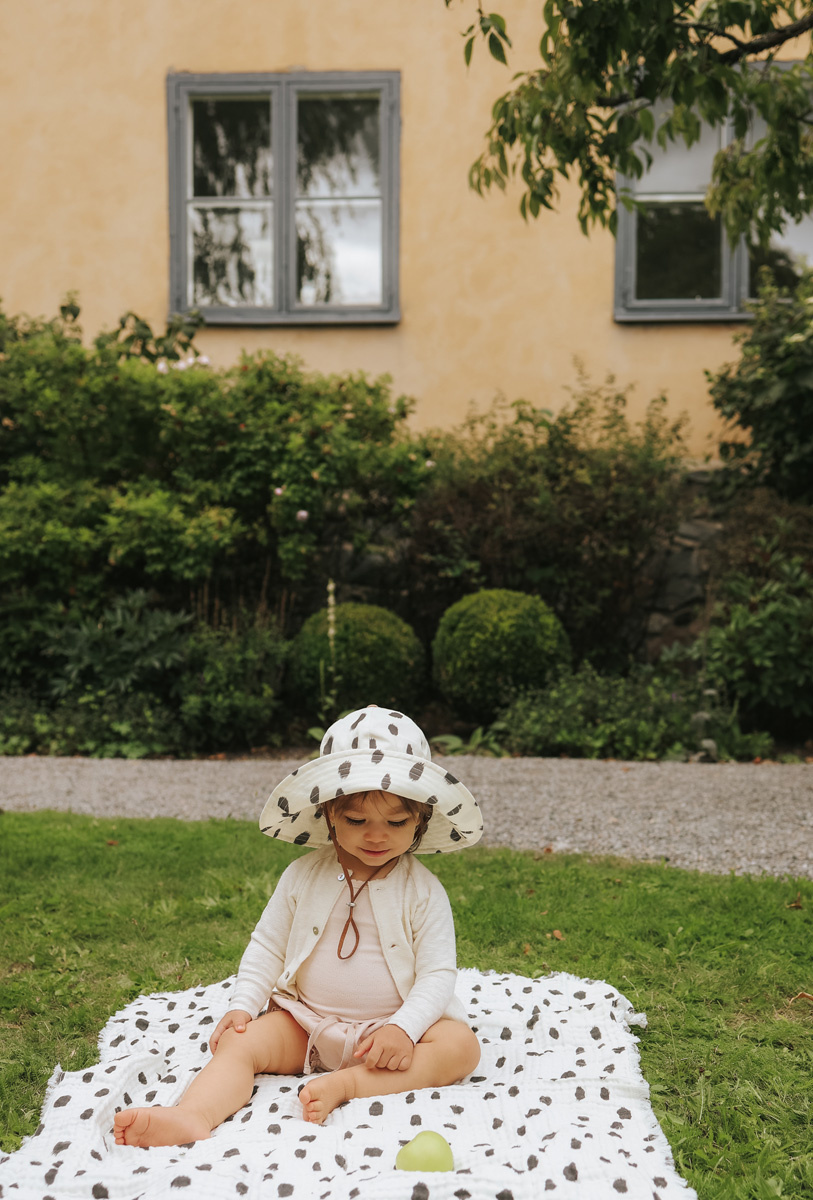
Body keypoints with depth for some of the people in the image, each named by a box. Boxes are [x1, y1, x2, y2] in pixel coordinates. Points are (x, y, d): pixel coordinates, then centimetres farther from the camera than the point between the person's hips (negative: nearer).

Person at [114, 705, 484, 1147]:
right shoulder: (303, 876, -2)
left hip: (389, 1029, -1)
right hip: (305, 1025, 2)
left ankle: (345, 1084, -35)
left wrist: (403, 1028, -26)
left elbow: (438, 972, -10)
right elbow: (267, 946, 7)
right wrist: (243, 1005, -7)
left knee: (461, 1046, -27)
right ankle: (193, 1116, -46)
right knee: (240, 1042, -21)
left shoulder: (422, 891, -8)